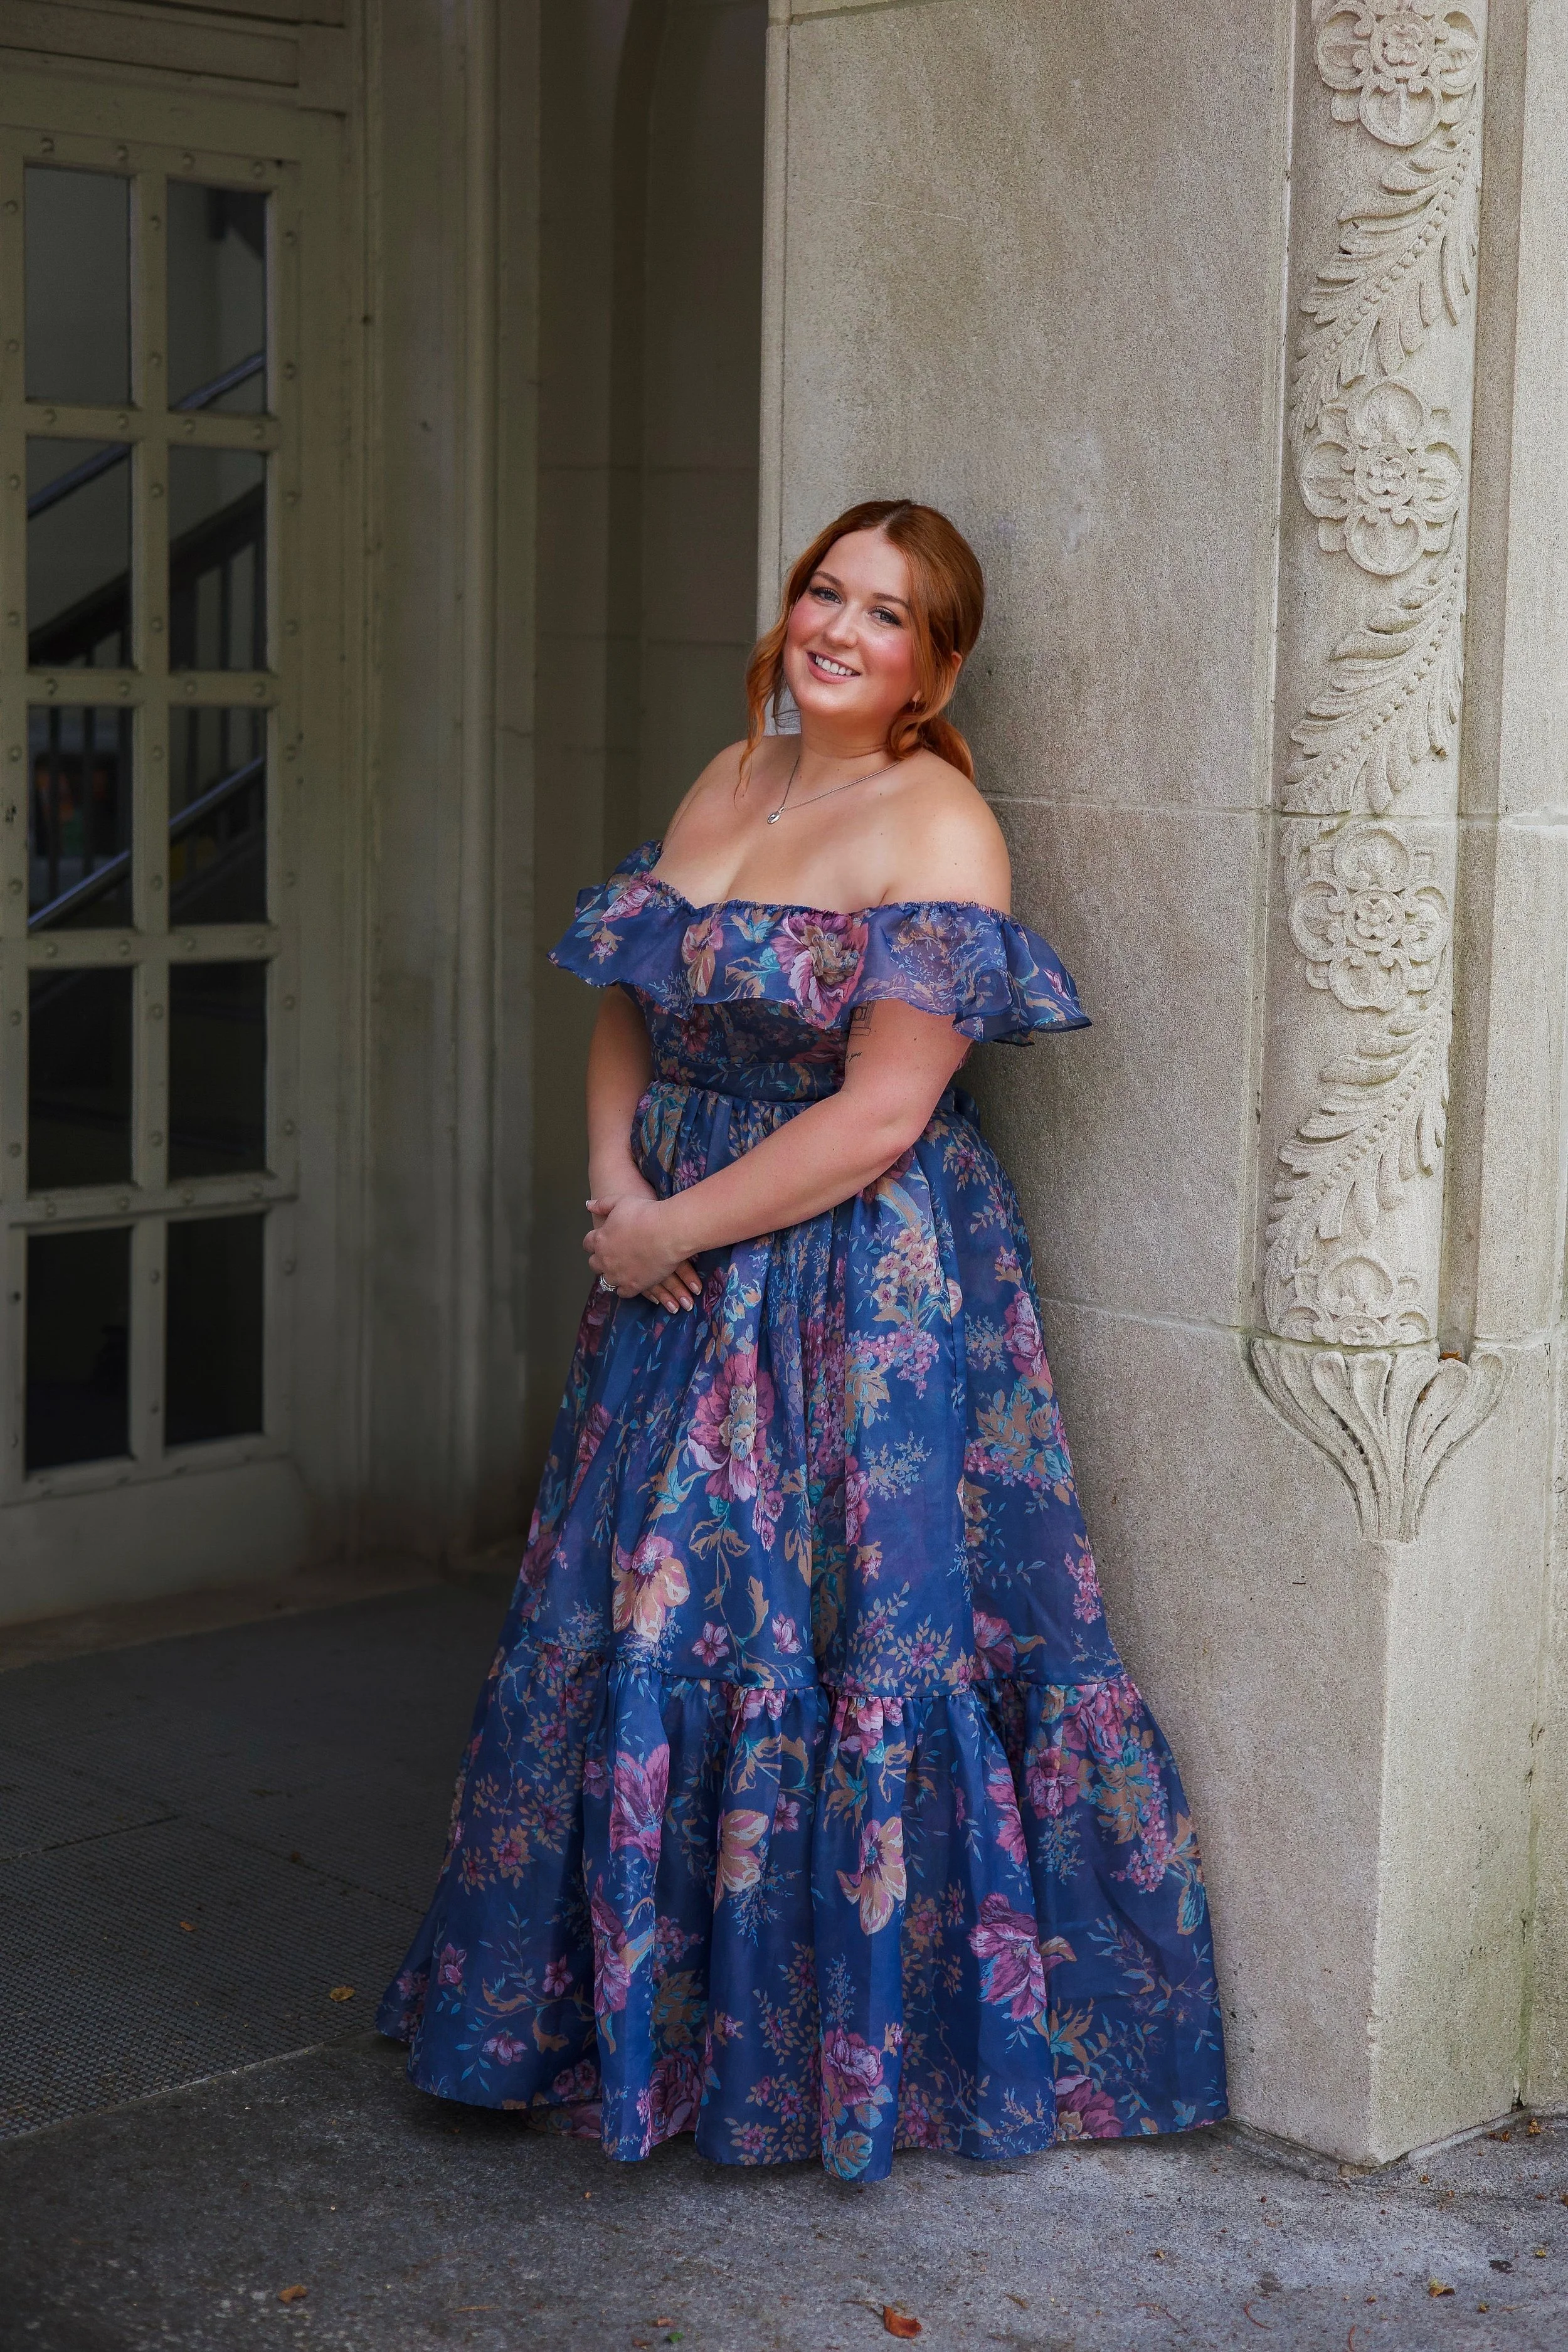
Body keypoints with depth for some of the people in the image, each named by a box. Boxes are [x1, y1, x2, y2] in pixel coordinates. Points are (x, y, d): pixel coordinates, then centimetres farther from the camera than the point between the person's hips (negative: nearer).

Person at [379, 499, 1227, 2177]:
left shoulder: (937, 826, -13)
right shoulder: (731, 779, 11)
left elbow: (880, 1113, -19)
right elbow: (626, 1010, 14)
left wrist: (673, 1229, -13)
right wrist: (617, 1186, -3)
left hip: (861, 1284, -8)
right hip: (677, 1273, 8)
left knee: (832, 1643, -2)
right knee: (626, 1617, 13)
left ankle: (847, 2042, 15)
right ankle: (627, 2002, 30)